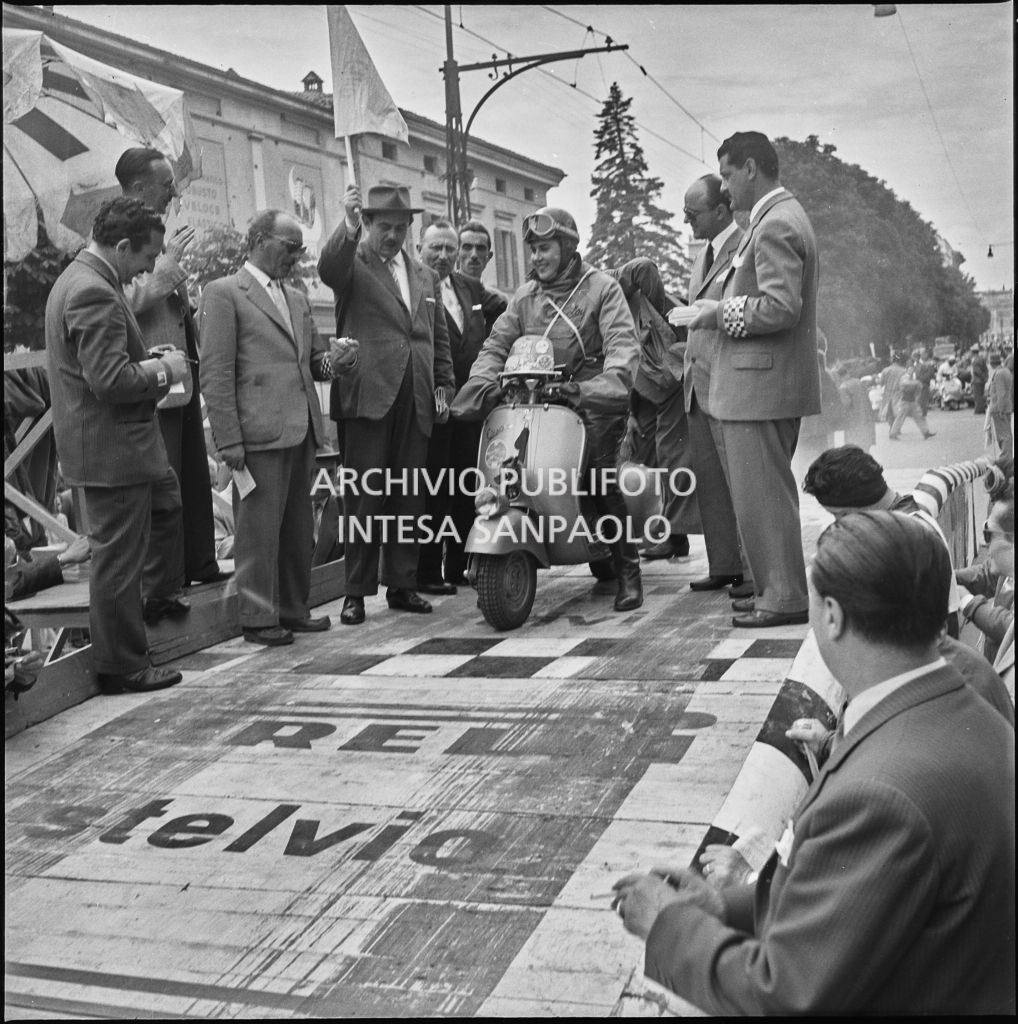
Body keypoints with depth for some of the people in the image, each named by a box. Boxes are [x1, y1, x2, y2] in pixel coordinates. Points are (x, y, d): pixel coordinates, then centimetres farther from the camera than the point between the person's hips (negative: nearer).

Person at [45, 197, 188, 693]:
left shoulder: (75, 279, 12)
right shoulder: (95, 293, -22)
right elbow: (110, 380, -28)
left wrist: (148, 361, 9)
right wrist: (162, 371, -13)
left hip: (111, 441, 10)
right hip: (111, 449, -10)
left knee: (169, 507, 25)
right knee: (117, 559, 1)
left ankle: (161, 595, 37)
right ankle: (121, 666, 13)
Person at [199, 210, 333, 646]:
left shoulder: (297, 299, 21)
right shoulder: (223, 293, -1)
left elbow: (313, 357, 28)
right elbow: (215, 373, -7)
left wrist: (328, 362, 2)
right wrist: (228, 439, -14)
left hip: (301, 430, 7)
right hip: (259, 432, -7)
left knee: (299, 529, 12)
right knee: (259, 529, -2)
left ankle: (294, 610, 22)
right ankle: (259, 617, 7)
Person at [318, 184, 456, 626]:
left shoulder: (426, 277, 20)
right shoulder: (351, 265, 3)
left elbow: (439, 339, 22)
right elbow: (327, 269, -21)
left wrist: (445, 385, 12)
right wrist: (349, 227, -37)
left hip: (416, 402, 5)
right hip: (368, 398, -5)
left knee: (409, 497, 8)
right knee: (364, 498, -3)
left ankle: (402, 585, 17)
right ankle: (356, 592, 4)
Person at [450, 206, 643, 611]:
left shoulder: (602, 288, 4)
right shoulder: (526, 296, 18)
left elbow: (623, 343, -9)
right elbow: (497, 343, 12)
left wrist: (609, 383, -29)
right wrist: (484, 380, -10)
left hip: (590, 401, -4)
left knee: (600, 481, -19)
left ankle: (628, 572, -7)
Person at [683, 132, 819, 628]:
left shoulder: (775, 225, -16)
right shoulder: (781, 217, 18)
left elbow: (781, 307, -24)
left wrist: (722, 313, -14)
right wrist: (721, 306, 14)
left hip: (760, 383, -11)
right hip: (772, 382, 11)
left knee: (762, 492, -5)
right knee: (770, 490, 17)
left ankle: (784, 597, 2)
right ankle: (780, 585, 27)